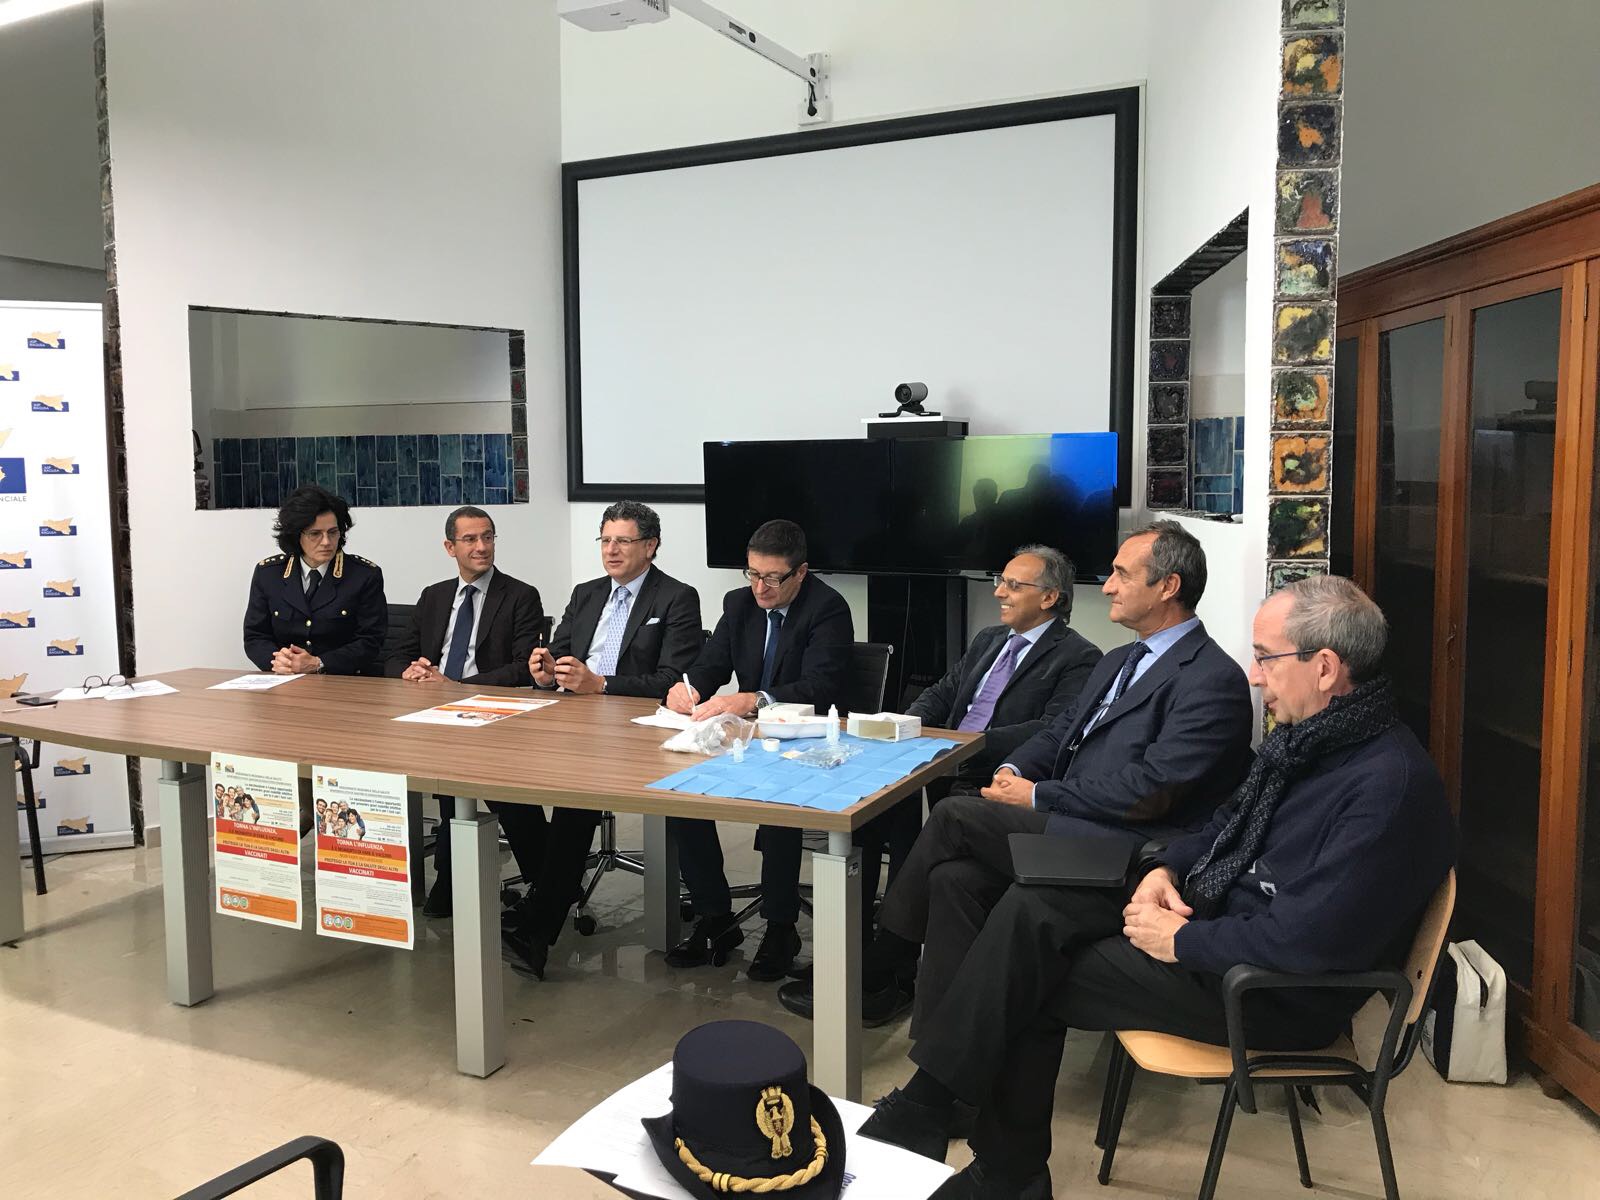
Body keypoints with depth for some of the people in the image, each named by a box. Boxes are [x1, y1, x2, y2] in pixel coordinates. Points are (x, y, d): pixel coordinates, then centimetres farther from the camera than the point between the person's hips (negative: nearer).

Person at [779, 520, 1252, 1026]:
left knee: (955, 814, -16)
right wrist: (1013, 770, 1)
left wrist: (1038, 796, -12)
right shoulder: (1117, 661, 21)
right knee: (956, 877, -17)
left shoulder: (1214, 679, -10)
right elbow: (1059, 731, 23)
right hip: (1068, 824, 8)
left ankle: (874, 975, -1)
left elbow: (1149, 790, -18)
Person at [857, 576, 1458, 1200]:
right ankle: (925, 1103, -4)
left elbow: (1306, 940, -29)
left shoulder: (1389, 785, -25)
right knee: (1032, 908, -8)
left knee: (1034, 979, -9)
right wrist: (1167, 867, 0)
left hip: (1274, 991, -9)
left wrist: (1182, 940, -18)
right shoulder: (1303, 734, 4)